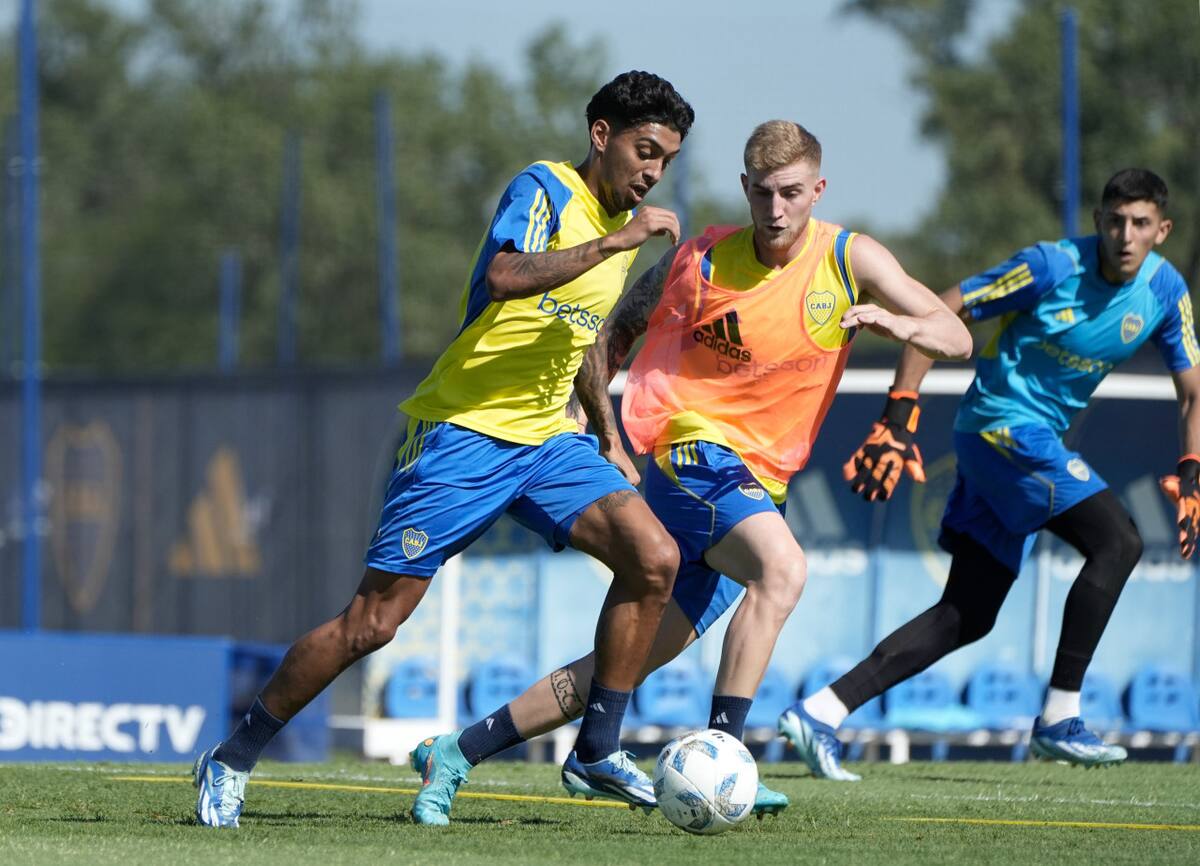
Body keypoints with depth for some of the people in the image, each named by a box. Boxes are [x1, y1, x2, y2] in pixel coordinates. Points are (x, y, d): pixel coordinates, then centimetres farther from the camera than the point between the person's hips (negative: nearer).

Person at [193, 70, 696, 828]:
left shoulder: (624, 222, 13)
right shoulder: (544, 190, -11)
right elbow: (505, 277, -32)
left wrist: (604, 441, 28)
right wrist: (614, 242, -32)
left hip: (546, 439, 7)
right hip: (465, 432, -7)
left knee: (654, 556, -15)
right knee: (374, 620, -7)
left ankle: (599, 750, -4)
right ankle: (232, 761, 8)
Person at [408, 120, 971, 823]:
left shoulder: (851, 261, 0)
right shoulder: (700, 262, -5)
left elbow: (956, 340, -3)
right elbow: (607, 339, 10)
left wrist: (894, 321, -24)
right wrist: (610, 441, 0)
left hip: (756, 486, 4)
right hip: (694, 456, -4)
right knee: (783, 567, -33)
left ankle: (454, 753, 17)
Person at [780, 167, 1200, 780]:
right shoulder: (1054, 265, -16)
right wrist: (898, 417, -19)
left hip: (1035, 441, 7)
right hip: (1003, 424, -7)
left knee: (966, 618, 5)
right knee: (1117, 541, -20)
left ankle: (821, 713, 4)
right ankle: (1058, 719, -15)